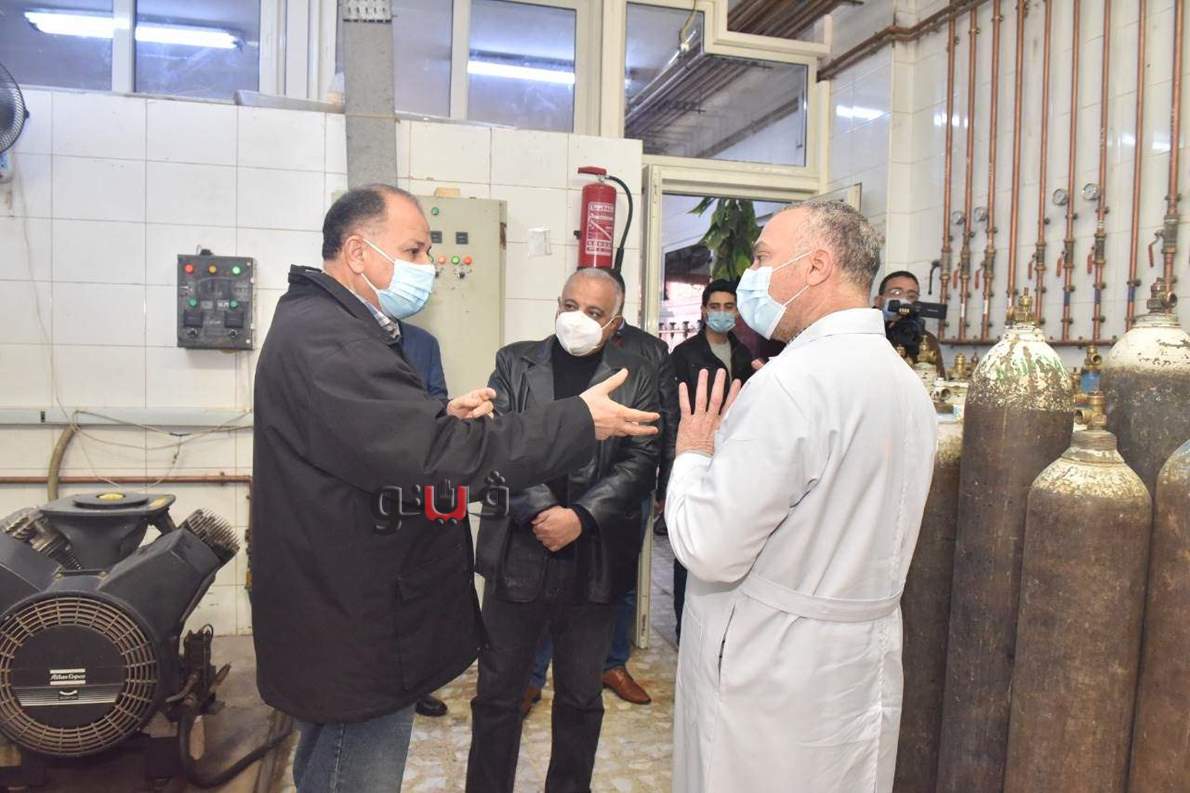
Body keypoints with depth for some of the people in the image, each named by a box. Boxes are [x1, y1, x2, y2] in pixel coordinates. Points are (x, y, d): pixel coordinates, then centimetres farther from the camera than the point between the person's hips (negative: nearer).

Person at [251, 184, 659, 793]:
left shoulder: (327, 326, 13)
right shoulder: (326, 341, -24)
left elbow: (381, 437, 18)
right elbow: (431, 453, -32)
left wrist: (444, 419, -3)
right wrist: (580, 421, -26)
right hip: (355, 638, -11)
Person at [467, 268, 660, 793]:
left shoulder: (636, 379, 3)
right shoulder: (515, 362, 5)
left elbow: (640, 463, -4)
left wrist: (581, 517, -16)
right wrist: (542, 512, -16)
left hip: (594, 562, 0)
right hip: (518, 554, 0)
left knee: (580, 698, 15)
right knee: (497, 693, 11)